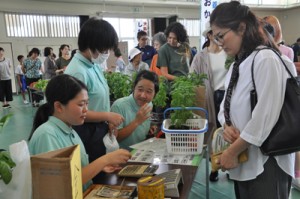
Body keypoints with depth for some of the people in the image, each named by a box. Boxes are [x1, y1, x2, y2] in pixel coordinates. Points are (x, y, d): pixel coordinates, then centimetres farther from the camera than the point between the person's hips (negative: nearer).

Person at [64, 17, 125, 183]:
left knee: (101, 173, 24)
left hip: (99, 131, 8)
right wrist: (108, 116, -17)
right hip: (87, 135, -8)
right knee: (91, 179, 11)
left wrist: (108, 121, 0)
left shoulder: (94, 65, 4)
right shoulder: (77, 71, -24)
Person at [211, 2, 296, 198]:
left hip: (266, 163, -8)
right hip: (244, 160, 8)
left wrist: (232, 151, -15)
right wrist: (226, 126, -9)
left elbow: (265, 116, -22)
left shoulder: (266, 59, -17)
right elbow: (227, 104, 12)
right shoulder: (237, 65, 9)